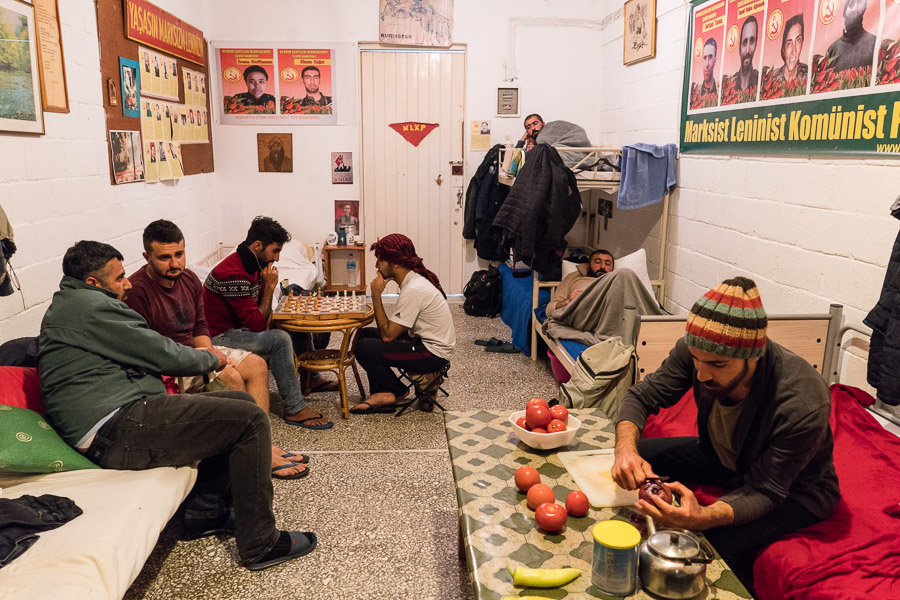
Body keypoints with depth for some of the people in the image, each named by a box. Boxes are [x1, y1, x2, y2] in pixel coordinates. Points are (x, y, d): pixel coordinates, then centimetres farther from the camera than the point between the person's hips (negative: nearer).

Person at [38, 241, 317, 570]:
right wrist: (212, 358, 7)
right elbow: (162, 355, -10)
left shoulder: (66, 306, 23)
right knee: (250, 420, -17)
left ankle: (205, 512, 17)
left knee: (241, 404, 13)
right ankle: (259, 545, -9)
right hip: (117, 428, -11)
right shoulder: (92, 307, -11)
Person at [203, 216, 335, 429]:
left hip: (240, 327, 10)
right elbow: (257, 325, -27)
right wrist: (269, 286, -22)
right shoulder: (234, 274, -27)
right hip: (220, 337, -10)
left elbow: (263, 313, 12)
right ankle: (294, 410, -24)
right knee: (279, 339, -30)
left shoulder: (253, 265, 4)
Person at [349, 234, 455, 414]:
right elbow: (392, 328, 13)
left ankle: (398, 392, 5)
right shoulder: (415, 279, 6)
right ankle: (382, 393, 5)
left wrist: (376, 295, -19)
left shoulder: (413, 290, -25)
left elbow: (388, 335, -22)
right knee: (365, 334, 11)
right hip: (423, 340, 10)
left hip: (433, 353, -10)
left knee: (364, 348, -17)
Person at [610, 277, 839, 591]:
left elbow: (765, 492, -31)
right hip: (722, 457, 5)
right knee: (633, 461, -9)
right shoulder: (697, 351, -26)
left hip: (793, 487, -5)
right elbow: (641, 396, -15)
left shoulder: (803, 405, -39)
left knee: (724, 541, -32)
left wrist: (703, 516, -51)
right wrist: (626, 447, -37)